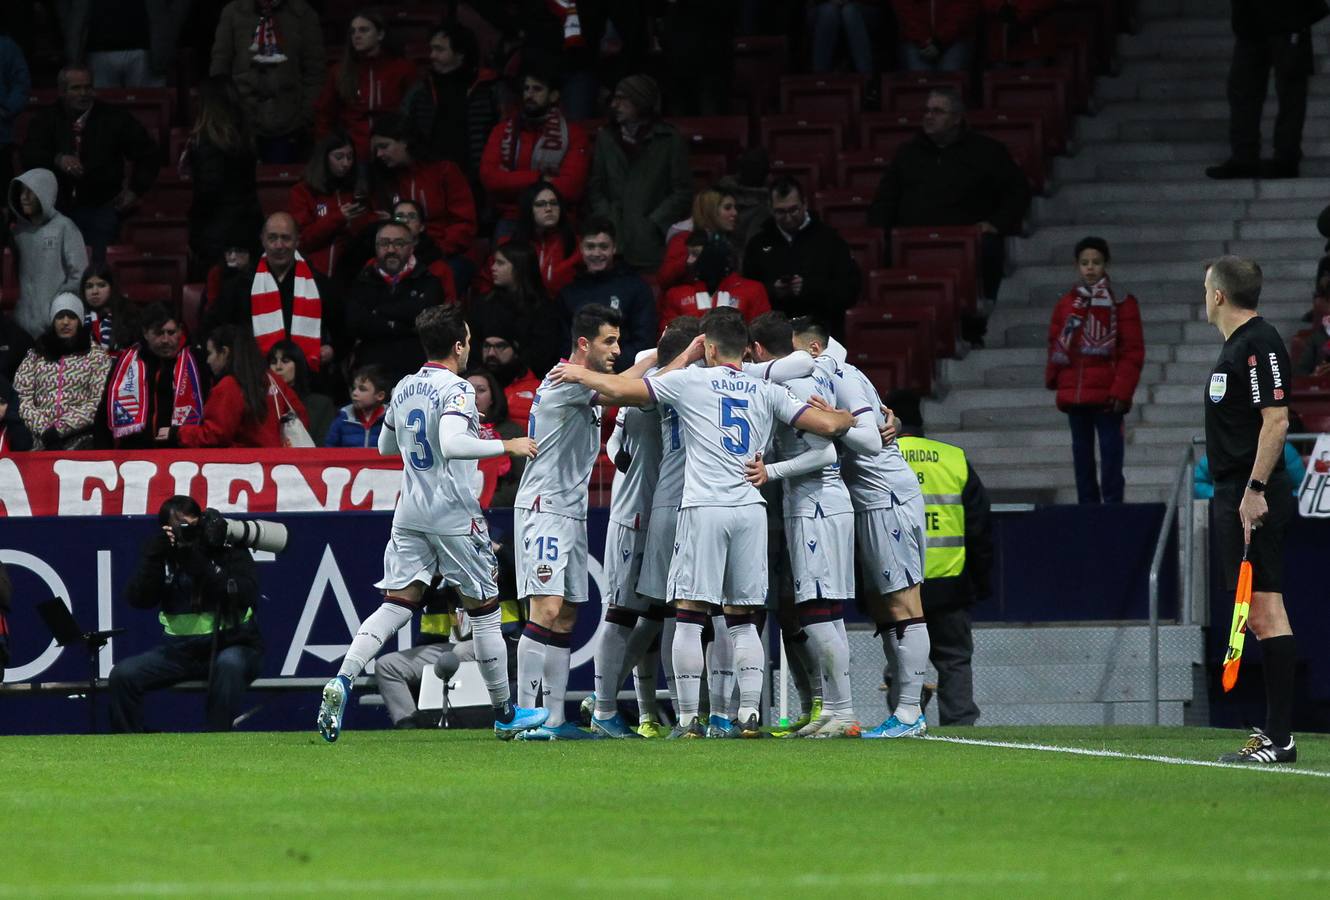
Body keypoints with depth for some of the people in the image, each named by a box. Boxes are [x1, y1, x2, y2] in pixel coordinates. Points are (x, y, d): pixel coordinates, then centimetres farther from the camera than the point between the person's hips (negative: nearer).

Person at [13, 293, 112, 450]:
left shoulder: (95, 355, 9)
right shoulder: (35, 356, 16)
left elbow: (100, 401, -1)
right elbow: (22, 398, 7)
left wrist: (61, 429, -9)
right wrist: (44, 430, -9)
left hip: (80, 440, -1)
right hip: (42, 441, 1)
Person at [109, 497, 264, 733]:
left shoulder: (229, 550, -4)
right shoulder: (164, 554, 5)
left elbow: (245, 595, -18)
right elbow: (138, 599, -5)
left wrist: (201, 564, -26)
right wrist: (154, 557, -19)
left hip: (233, 645, -4)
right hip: (180, 649, 4)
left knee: (228, 664, -39)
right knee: (122, 674, -17)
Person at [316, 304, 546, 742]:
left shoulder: (403, 389, 10)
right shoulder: (456, 389, -13)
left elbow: (385, 446, 25)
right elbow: (452, 445, -29)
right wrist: (506, 446, -19)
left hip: (410, 514, 6)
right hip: (454, 516, -6)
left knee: (396, 604, 1)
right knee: (485, 608, 7)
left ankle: (342, 680, -21)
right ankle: (505, 714, 16)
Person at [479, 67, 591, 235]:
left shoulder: (573, 134, 3)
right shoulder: (503, 130, 12)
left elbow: (570, 188, -9)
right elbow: (489, 177, -1)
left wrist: (511, 180, -5)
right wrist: (537, 178, -9)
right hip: (511, 221, 2)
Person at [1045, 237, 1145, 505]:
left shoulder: (1121, 303, -2)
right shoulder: (1066, 304, 9)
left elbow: (1133, 352, -5)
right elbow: (1056, 346, 14)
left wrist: (1121, 390, -12)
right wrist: (1053, 379, 3)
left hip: (1107, 397, -4)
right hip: (1074, 396, 4)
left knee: (1110, 454, -5)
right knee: (1081, 453, 10)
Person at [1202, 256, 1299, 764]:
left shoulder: (1261, 344, -12)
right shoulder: (1235, 346, 19)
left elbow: (1276, 420, -19)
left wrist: (1255, 489, -22)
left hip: (1253, 499, -10)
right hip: (1232, 494, 10)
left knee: (1264, 610, -12)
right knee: (1256, 615, 9)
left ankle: (1279, 738, -15)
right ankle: (1273, 729, 11)